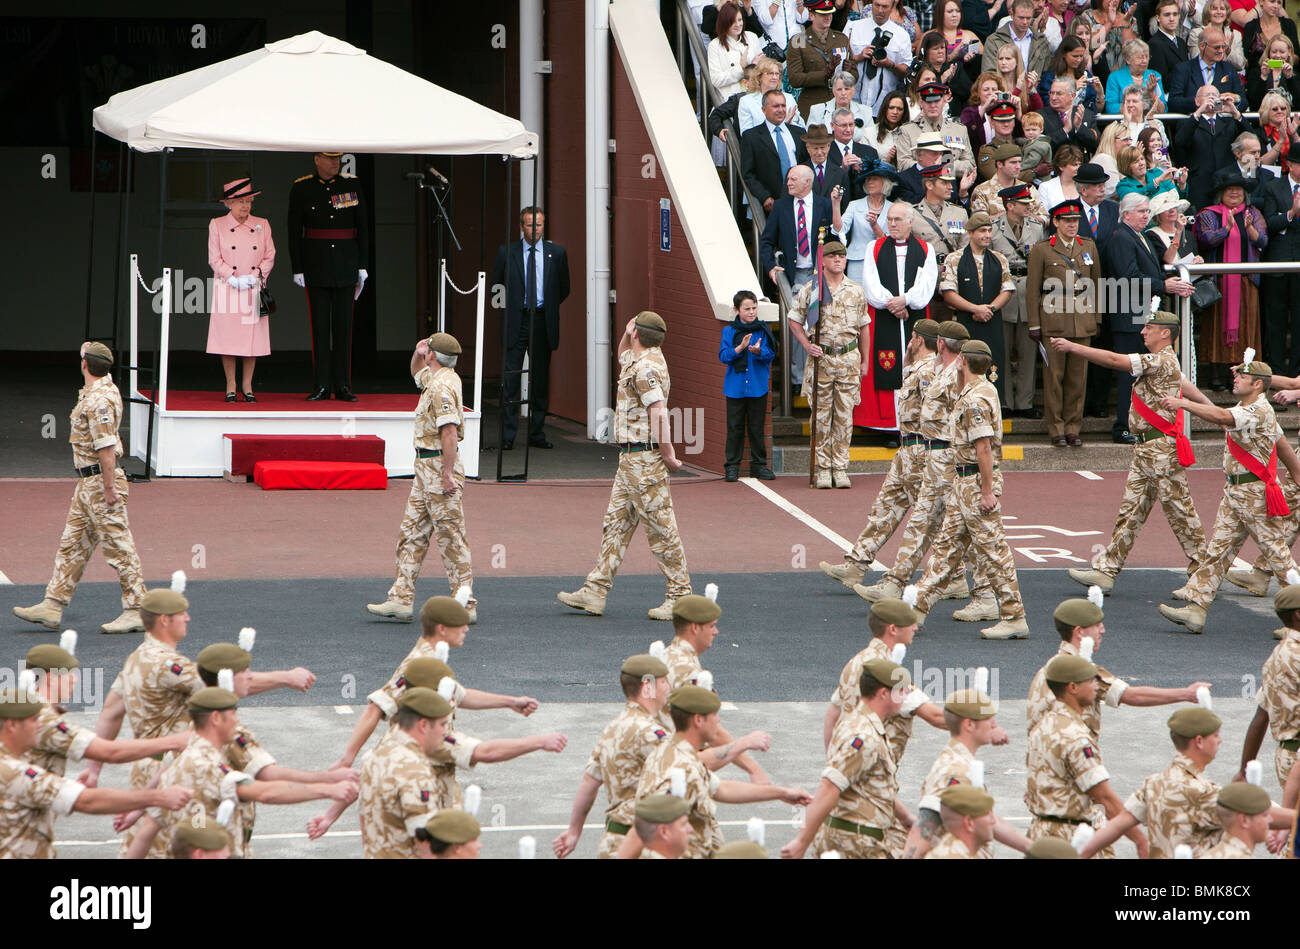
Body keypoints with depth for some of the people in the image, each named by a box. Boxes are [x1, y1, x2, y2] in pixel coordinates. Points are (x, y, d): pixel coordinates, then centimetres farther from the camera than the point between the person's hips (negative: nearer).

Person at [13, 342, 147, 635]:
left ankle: (136, 611, 0)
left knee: (118, 546, -4)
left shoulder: (99, 401, -22)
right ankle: (52, 608, 13)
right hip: (86, 483, 11)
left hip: (101, 482, -11)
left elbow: (107, 449, -25)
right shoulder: (106, 386, 7)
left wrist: (109, 490, -25)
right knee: (72, 545, 11)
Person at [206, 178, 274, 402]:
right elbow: (214, 259, -1)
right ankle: (230, 386, 6)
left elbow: (269, 257, 9)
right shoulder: (217, 225, 2)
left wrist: (256, 275, -7)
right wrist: (233, 278, -12)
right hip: (227, 290, -2)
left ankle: (248, 386, 10)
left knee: (253, 338, 1)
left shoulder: (262, 225, 8)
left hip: (254, 290, 2)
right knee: (228, 338, -3)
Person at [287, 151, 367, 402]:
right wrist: (297, 269, -5)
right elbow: (294, 231, 0)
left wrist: (363, 266, 1)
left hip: (345, 265, 1)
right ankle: (322, 386, 4)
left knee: (343, 323, 1)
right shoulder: (301, 189, 0)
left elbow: (363, 227, 5)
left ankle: (343, 386, 5)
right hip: (316, 265, -1)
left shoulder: (352, 185, 4)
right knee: (319, 324, 0)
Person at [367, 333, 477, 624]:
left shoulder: (441, 387, -19)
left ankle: (465, 606, -1)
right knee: (411, 533, 10)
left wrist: (448, 474, -28)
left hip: (439, 466, -11)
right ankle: (401, 600, 10)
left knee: (451, 538, -5)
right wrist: (418, 353, 14)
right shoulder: (435, 378, 13)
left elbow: (450, 432, -26)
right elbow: (417, 371, 36)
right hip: (426, 468, 11)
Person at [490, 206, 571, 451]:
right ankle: (507, 437, -6)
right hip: (515, 321, -2)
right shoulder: (506, 252, 3)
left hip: (542, 322, 2)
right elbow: (496, 285, 12)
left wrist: (548, 308, 9)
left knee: (540, 381, 6)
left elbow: (564, 289, 15)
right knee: (510, 379, -7)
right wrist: (509, 306, 5)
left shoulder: (557, 253, 7)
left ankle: (537, 435, 13)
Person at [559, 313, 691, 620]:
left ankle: (680, 596, -2)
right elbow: (622, 356, 37)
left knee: (660, 526, -6)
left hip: (643, 458, -11)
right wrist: (626, 335, 16)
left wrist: (668, 456, -22)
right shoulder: (648, 358, 13)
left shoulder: (645, 367, -18)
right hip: (630, 458, 11)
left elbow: (659, 413, -27)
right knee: (616, 522, 10)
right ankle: (595, 592, 12)